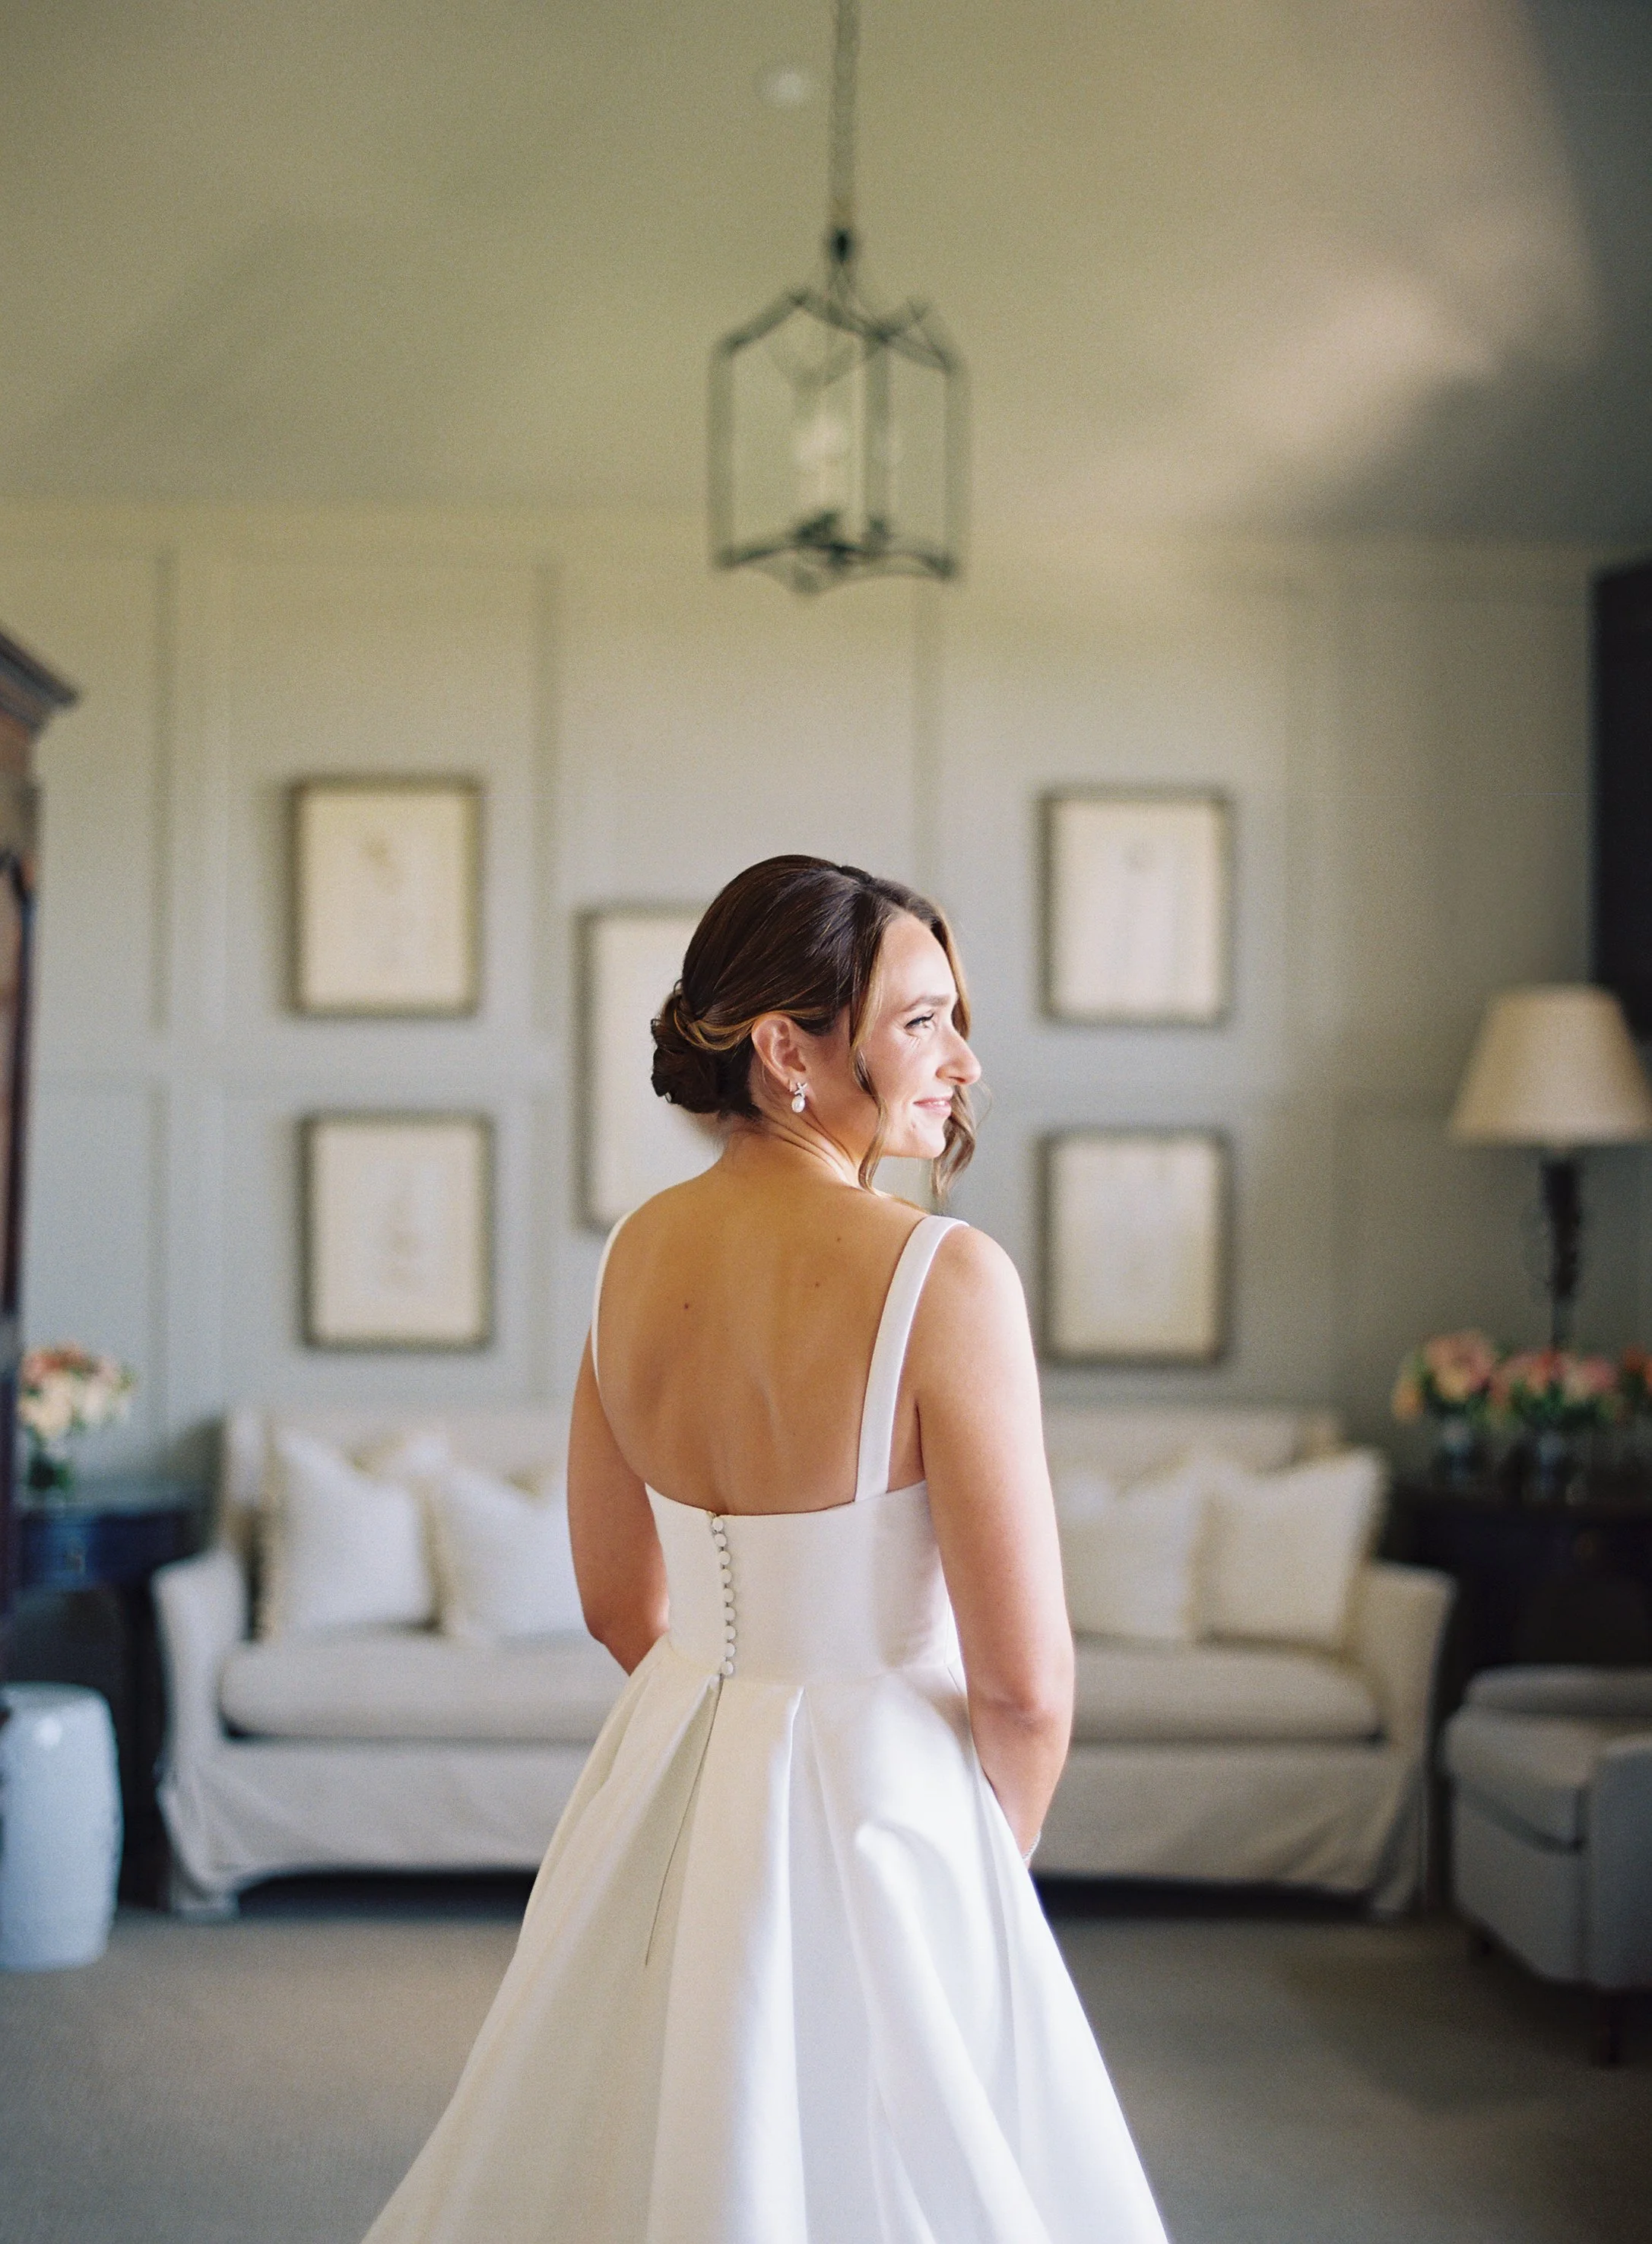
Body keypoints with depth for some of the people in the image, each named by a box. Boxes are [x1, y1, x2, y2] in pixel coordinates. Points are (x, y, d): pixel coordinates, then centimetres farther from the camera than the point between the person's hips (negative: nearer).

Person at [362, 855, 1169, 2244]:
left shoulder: (635, 1255, -1)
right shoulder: (944, 1275, -21)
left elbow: (619, 1603, 9)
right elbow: (1025, 1682, -18)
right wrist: (993, 1858, 0)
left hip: (666, 1779, 7)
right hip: (875, 1808, -6)